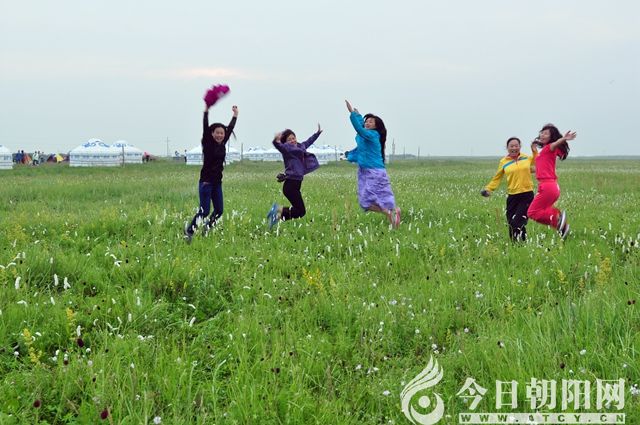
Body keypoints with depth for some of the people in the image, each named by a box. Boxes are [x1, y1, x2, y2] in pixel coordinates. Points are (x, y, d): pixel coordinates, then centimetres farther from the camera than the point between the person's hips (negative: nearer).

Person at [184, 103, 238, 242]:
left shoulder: (222, 144, 9)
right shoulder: (208, 144, -6)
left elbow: (230, 128, 18)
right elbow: (205, 127, -15)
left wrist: (235, 115, 23)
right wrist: (206, 111, -21)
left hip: (217, 182, 6)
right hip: (206, 181, -6)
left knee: (219, 210, 4)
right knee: (204, 211, -11)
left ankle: (206, 230, 21)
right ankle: (189, 231, 3)